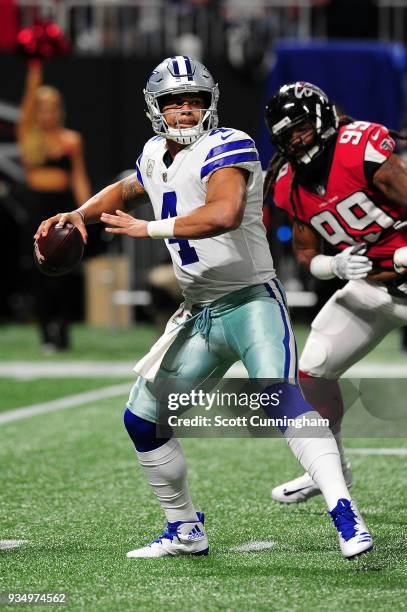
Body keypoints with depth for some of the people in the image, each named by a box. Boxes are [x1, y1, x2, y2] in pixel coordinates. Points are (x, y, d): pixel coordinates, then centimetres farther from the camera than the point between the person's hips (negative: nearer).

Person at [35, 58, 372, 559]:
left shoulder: (227, 148, -15)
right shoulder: (157, 155, 11)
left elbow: (225, 214, -35)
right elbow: (126, 191, 35)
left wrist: (149, 229, -26)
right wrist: (80, 214, 16)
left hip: (251, 300, -9)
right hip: (200, 314, 9)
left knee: (282, 398, -31)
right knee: (142, 419, 11)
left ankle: (344, 514, -36)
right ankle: (184, 531, 25)